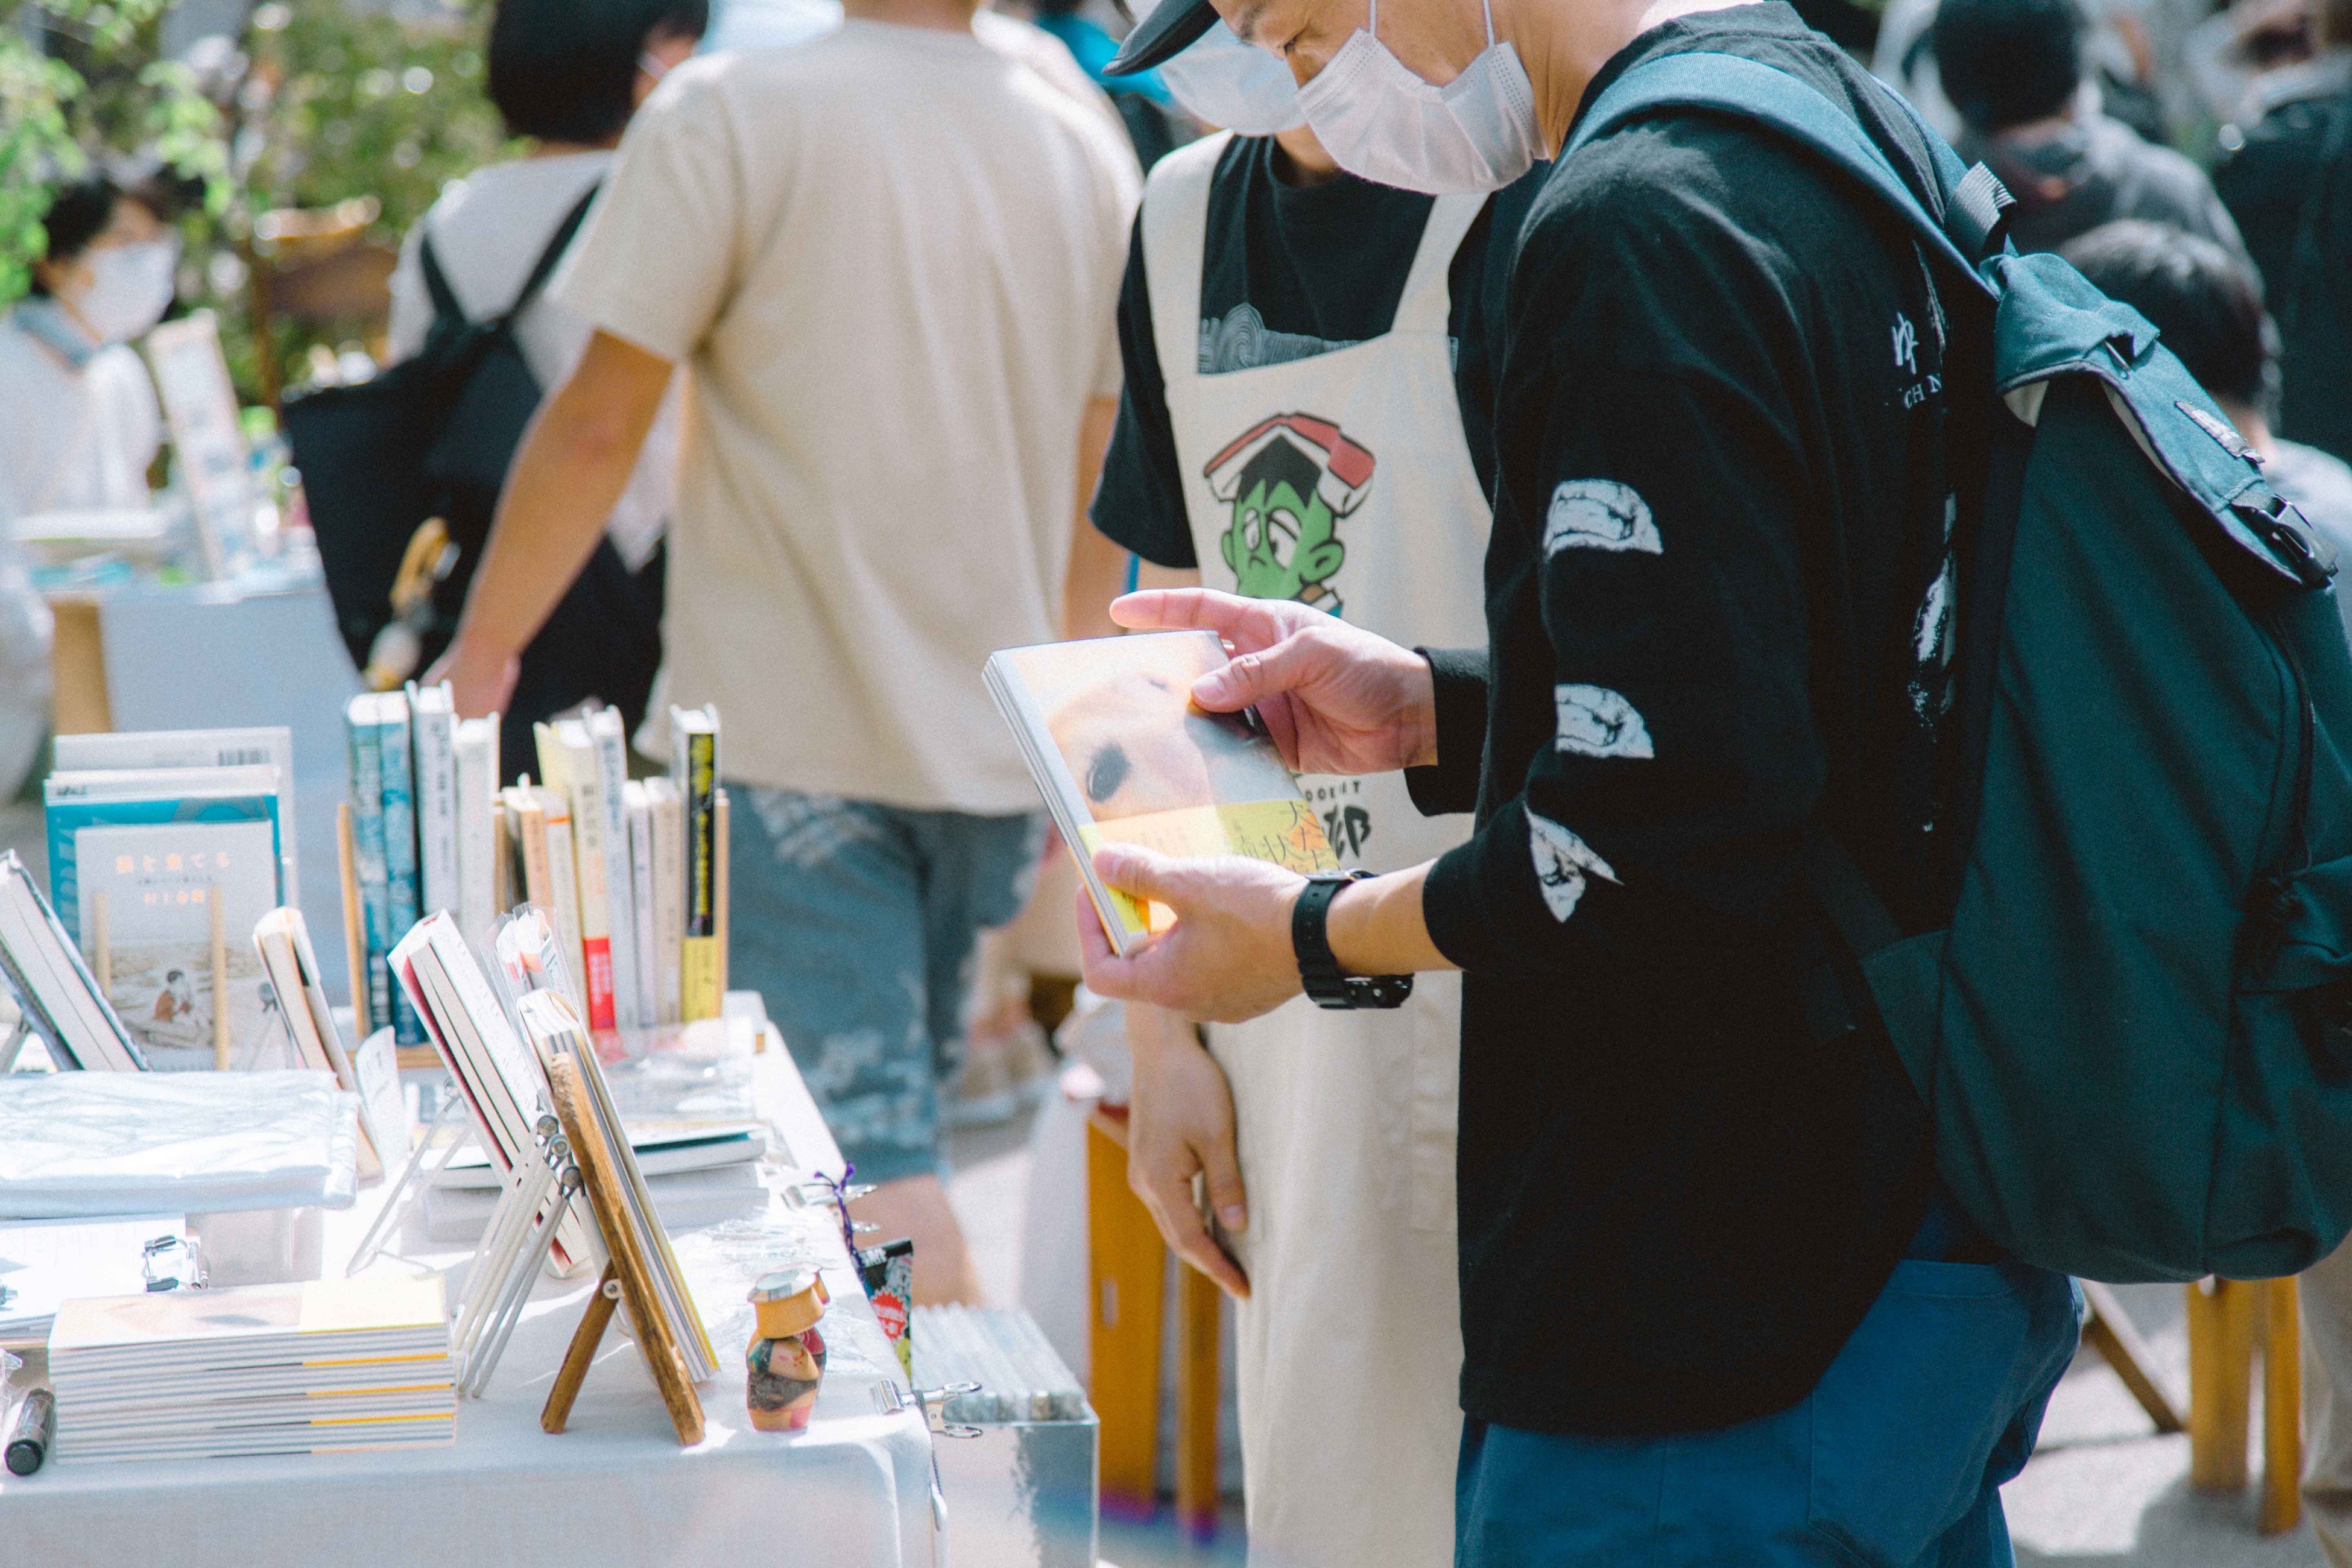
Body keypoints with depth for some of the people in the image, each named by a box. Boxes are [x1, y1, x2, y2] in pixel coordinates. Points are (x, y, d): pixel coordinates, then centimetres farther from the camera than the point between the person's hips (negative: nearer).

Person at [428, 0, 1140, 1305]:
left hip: (795, 740, -5)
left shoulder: (728, 117, -9)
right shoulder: (1087, 149, 7)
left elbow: (600, 424, -10)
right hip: (995, 749, 6)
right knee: (894, 1112, 19)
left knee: (868, 1150, -7)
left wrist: (480, 653, 3)